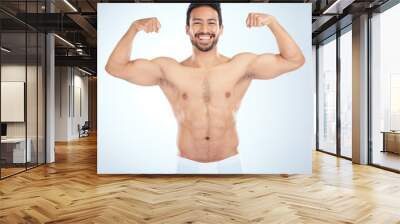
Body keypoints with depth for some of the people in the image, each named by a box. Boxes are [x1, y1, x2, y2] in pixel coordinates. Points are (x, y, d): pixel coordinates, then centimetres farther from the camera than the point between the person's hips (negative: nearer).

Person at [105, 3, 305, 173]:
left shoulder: (241, 66, -2)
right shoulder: (168, 70, -3)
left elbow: (295, 60, -2)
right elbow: (115, 67, -4)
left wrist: (271, 22, -13)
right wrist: (134, 29, -16)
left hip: (229, 163, 1)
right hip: (188, 165, 0)